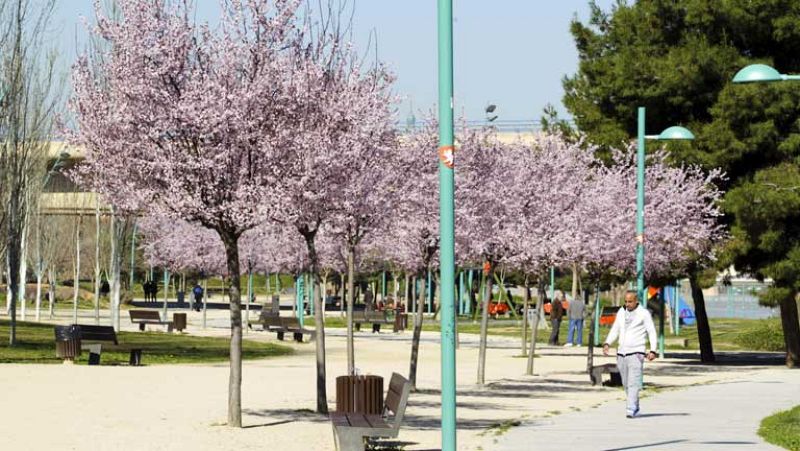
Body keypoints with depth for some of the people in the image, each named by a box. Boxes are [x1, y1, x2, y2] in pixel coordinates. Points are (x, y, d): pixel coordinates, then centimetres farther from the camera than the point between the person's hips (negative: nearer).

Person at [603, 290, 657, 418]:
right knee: (626, 384, 10)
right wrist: (606, 344, 0)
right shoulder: (621, 312, 11)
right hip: (621, 353, 6)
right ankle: (635, 408, 24)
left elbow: (652, 332, -4)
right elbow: (615, 330, 15)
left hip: (636, 353, -6)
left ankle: (631, 410, -18)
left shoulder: (644, 313, -4)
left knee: (633, 383, -14)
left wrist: (652, 351, -15)